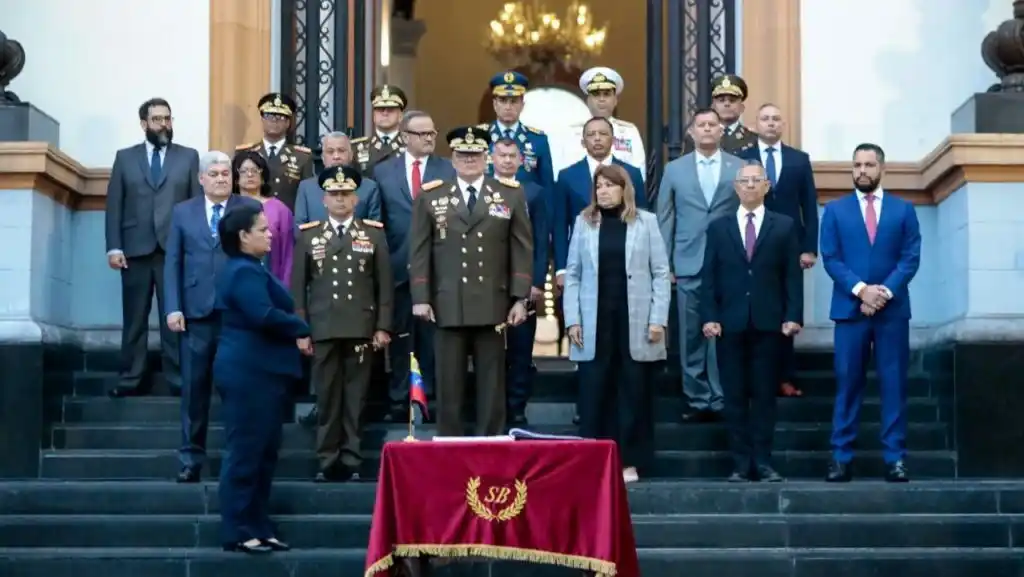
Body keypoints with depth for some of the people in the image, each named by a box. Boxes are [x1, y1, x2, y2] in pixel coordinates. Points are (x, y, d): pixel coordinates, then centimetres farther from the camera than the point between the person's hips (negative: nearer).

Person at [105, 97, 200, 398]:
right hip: (135, 250, 1)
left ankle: (178, 378, 2)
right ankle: (132, 379, 9)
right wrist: (113, 247, -4)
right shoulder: (125, 157, 12)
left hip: (176, 249, -1)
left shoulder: (189, 157, 10)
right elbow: (114, 205, 6)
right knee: (134, 319, 4)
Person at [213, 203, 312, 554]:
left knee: (263, 453, 12)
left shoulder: (251, 269, 18)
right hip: (249, 373, -11)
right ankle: (237, 533, 0)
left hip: (261, 372, 11)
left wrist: (294, 335, -1)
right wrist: (300, 329, -12)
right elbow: (263, 315, -27)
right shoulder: (244, 271, -15)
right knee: (245, 453, -5)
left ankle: (258, 529, 18)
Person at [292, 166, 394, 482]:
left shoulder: (374, 234, 7)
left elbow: (385, 284, 5)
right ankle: (328, 461, 10)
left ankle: (351, 461, 8)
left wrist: (383, 327, -2)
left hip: (361, 330, 0)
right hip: (323, 329, 1)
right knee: (327, 398, 3)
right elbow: (298, 286, 7)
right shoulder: (308, 235, 8)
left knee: (356, 398, 2)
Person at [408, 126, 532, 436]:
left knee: (492, 384, 5)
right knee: (449, 385, 3)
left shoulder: (511, 195, 7)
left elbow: (523, 250, 4)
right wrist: (420, 298, -2)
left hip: (493, 305, 0)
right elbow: (419, 251, 5)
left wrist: (520, 299, -2)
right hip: (448, 305, 0)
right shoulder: (429, 197, 7)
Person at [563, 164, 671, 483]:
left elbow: (661, 273, 1)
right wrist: (572, 320, -2)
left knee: (633, 392, 3)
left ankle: (629, 461, 10)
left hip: (634, 323, -1)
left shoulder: (646, 222, 3)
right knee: (594, 394, 2)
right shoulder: (583, 222, 7)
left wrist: (658, 319, -6)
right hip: (595, 323, 1)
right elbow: (573, 274, 7)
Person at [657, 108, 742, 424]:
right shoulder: (674, 169, 8)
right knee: (691, 337, 3)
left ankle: (722, 401, 7)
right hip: (688, 265, 1)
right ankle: (698, 400, 11)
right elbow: (665, 220, 7)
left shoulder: (741, 168, 5)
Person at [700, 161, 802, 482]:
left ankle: (763, 462, 6)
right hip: (730, 323, 1)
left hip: (768, 323, -1)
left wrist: (792, 316, -7)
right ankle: (741, 463, 6)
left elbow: (792, 276, 2)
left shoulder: (784, 226, 7)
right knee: (734, 395, 2)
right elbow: (709, 277, 6)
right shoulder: (719, 227, 10)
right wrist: (709, 317, -5)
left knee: (764, 394, 3)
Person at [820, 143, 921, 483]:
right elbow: (830, 259, 0)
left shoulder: (903, 210, 9)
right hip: (850, 308, 0)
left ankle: (895, 457, 6)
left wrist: (885, 291, -14)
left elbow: (911, 258, 1)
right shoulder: (835, 210, 8)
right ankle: (841, 456, 5)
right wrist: (861, 289, -14)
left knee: (894, 383, 2)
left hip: (893, 309, 0)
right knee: (848, 383, 2)